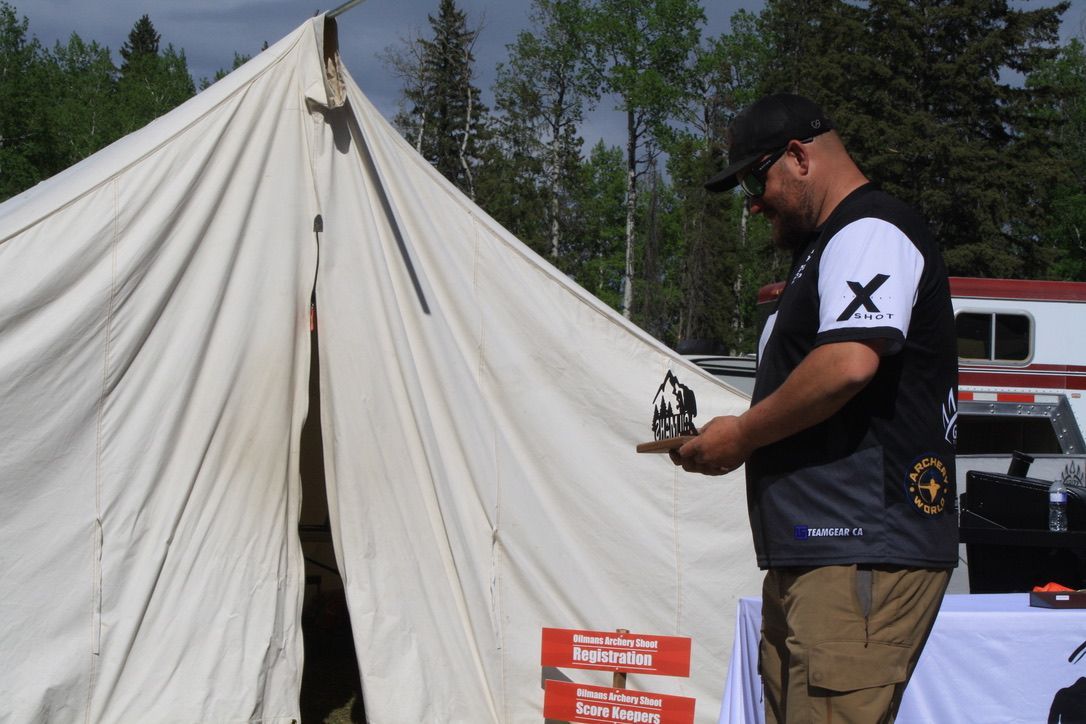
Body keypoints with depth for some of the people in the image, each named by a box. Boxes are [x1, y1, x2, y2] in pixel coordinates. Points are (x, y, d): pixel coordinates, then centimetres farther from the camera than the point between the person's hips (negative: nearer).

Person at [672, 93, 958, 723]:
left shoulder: (871, 230, -7)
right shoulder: (826, 248, 26)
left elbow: (849, 362, -24)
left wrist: (742, 434, -11)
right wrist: (739, 442, 14)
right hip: (811, 554, 11)